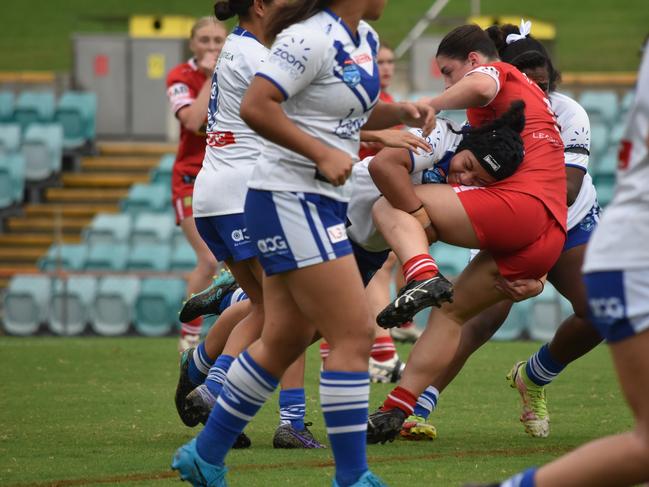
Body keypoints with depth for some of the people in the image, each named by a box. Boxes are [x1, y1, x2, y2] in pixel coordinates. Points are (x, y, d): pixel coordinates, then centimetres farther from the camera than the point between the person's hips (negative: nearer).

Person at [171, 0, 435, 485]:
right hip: (291, 199, -10)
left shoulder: (365, 40, 11)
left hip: (322, 203, 10)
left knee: (285, 340, 14)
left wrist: (401, 112, 7)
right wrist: (322, 154, -22)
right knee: (354, 336, -10)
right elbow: (256, 107, -23)